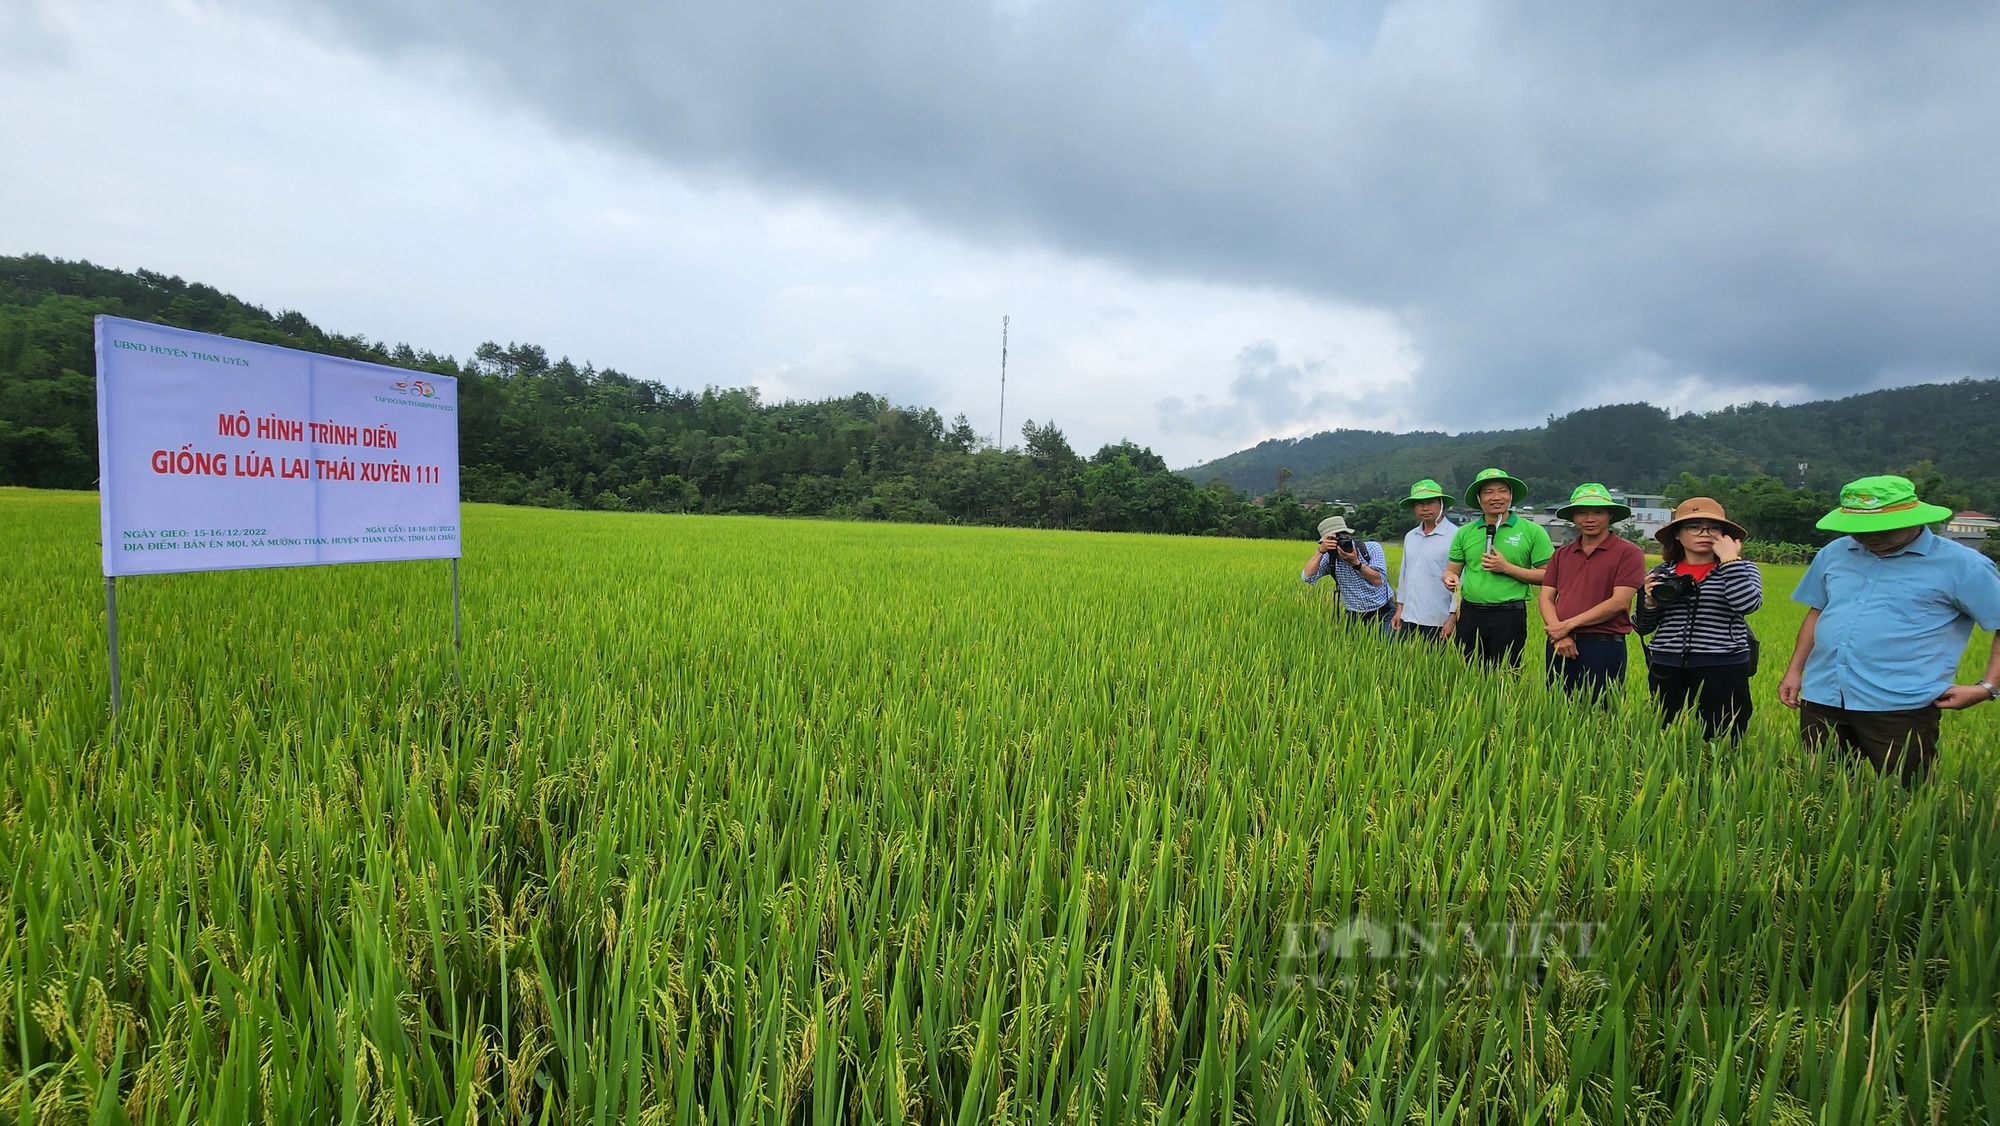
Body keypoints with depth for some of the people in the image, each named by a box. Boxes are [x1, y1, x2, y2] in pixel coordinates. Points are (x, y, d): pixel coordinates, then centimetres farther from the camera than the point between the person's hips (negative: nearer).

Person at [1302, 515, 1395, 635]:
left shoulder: (1372, 548, -8)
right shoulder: (1330, 559, -6)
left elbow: (1379, 580, -16)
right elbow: (1308, 577, -20)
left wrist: (1356, 563, -28)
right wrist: (1321, 551, -27)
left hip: (1384, 613, -1)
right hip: (1355, 617, 1)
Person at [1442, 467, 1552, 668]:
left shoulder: (1532, 531, 0)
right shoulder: (1464, 533, 9)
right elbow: (1452, 570, 13)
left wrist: (1507, 568, -12)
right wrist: (1449, 579, -9)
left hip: (1510, 615, -3)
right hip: (1470, 613, 3)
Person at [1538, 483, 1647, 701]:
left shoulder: (1628, 553, 0)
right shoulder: (1561, 554, 15)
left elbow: (1619, 602, -9)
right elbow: (1546, 597, 8)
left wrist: (1569, 624, -11)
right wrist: (1557, 632, -10)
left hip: (1604, 646, -4)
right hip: (1560, 646, 5)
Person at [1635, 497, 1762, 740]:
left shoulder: (1742, 569, 4)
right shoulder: (1661, 574, 9)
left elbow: (1747, 603, -19)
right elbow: (1643, 628, 12)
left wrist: (1730, 558, -9)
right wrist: (1650, 601, -7)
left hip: (1723, 673, -2)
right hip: (1666, 673, 3)